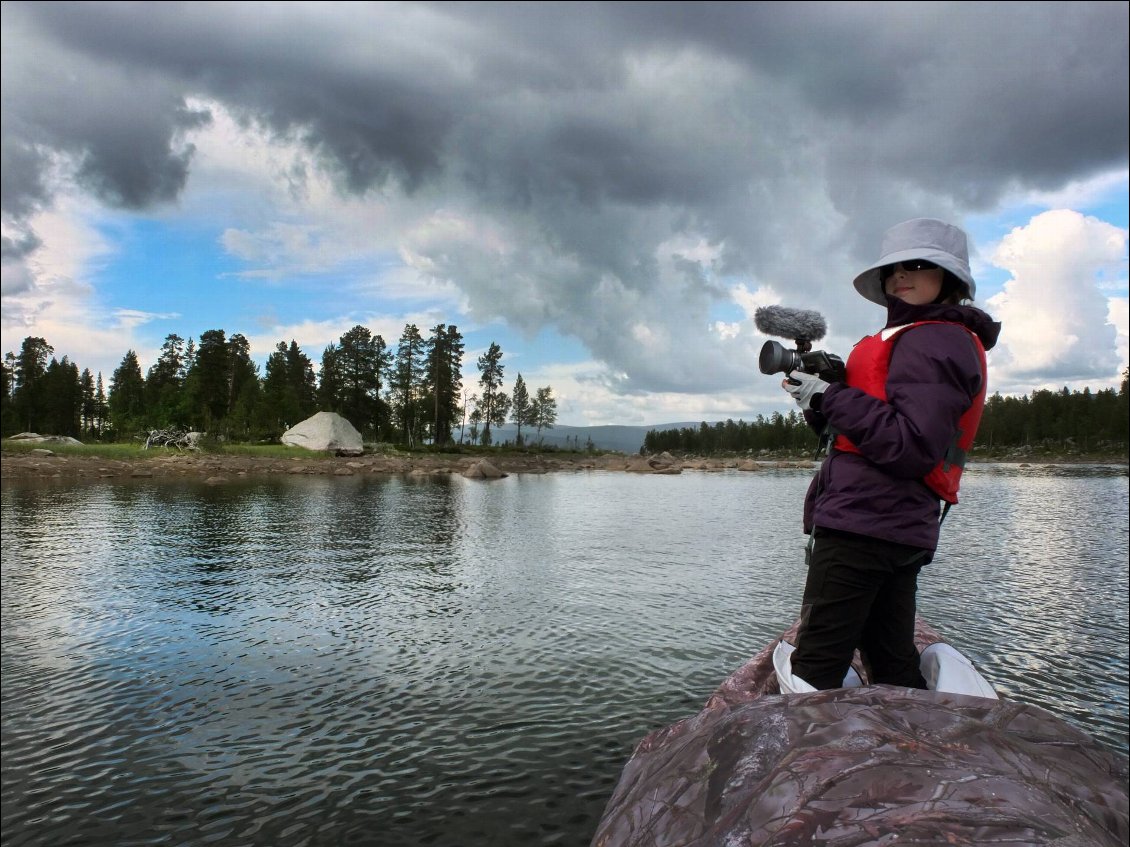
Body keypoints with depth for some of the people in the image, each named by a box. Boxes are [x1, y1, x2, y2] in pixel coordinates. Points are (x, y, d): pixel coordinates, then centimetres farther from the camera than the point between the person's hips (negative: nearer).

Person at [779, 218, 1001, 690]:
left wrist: (829, 398, -14)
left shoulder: (931, 340, -8)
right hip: (902, 531, 11)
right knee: (896, 671, 14)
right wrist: (822, 410, 4)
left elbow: (912, 447, -19)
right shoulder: (946, 340, 24)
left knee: (814, 673, -8)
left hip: (863, 523, -11)